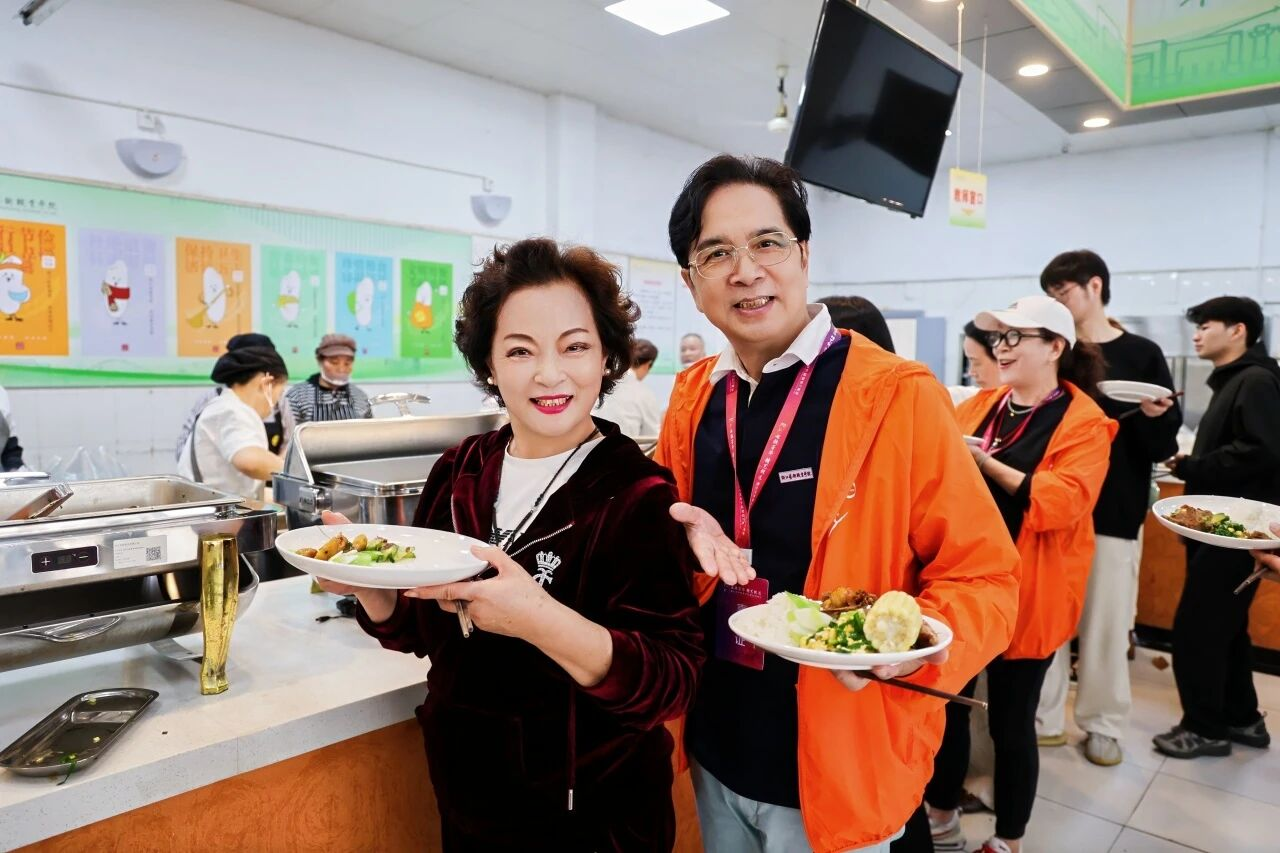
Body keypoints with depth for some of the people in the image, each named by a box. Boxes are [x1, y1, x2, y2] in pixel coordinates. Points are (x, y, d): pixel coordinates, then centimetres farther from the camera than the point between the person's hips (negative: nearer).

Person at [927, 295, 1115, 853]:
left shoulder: (1083, 422, -8)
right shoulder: (980, 406, 9)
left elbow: (1064, 501, -21)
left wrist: (987, 463, -26)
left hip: (1025, 594, -5)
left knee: (1010, 720, 9)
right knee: (946, 705, 13)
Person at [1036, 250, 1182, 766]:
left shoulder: (1142, 355, 1)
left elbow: (1163, 447, 0)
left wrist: (1154, 419, -20)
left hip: (1114, 515, -2)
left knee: (1106, 624, 8)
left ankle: (1103, 724, 24)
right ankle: (1044, 718, 19)